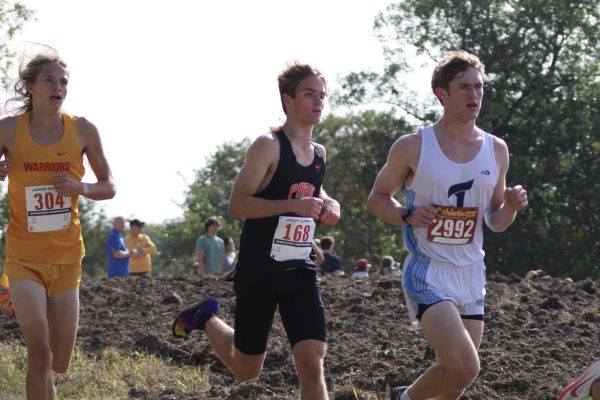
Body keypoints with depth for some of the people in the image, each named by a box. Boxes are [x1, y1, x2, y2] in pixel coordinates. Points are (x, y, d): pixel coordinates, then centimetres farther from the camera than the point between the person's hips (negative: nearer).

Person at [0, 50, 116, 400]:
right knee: (40, 354, -19)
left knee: (60, 364, 9)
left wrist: (80, 188, -15)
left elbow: (109, 188, 6)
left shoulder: (83, 130, -4)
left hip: (66, 256, 3)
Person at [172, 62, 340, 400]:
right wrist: (292, 205, -28)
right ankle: (206, 320, 41)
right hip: (258, 271, -5)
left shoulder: (319, 153, 10)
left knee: (312, 364, -12)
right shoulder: (269, 146, -12)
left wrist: (328, 204, 7)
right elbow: (237, 205, -18)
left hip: (300, 271, 5)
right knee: (247, 370, 11)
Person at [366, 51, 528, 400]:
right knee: (465, 369, -21)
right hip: (428, 273, -5)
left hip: (472, 277, 6)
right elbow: (377, 199, 4)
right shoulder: (412, 147, -7)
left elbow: (495, 223, 13)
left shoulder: (496, 150, 5)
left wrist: (511, 207, -9)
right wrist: (408, 215, -16)